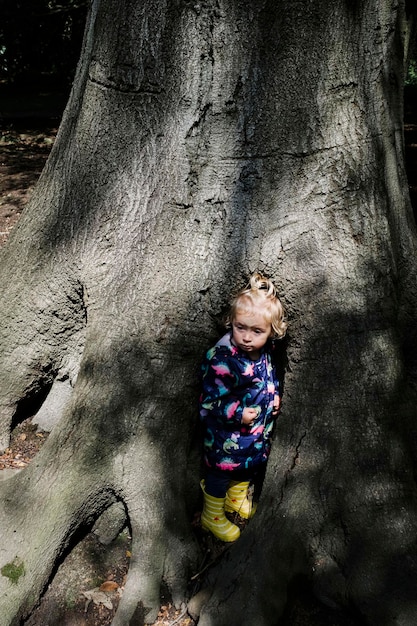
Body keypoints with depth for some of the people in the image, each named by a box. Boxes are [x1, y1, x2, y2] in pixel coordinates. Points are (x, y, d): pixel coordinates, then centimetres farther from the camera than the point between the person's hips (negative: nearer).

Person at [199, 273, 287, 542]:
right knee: (222, 471, 14)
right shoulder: (223, 360, -33)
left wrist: (275, 395, -1)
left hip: (258, 430, 7)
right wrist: (238, 414, -27)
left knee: (250, 466, 27)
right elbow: (211, 401, -25)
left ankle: (237, 497, 56)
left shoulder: (266, 351, -10)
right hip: (228, 434, -7)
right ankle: (212, 516, 39)